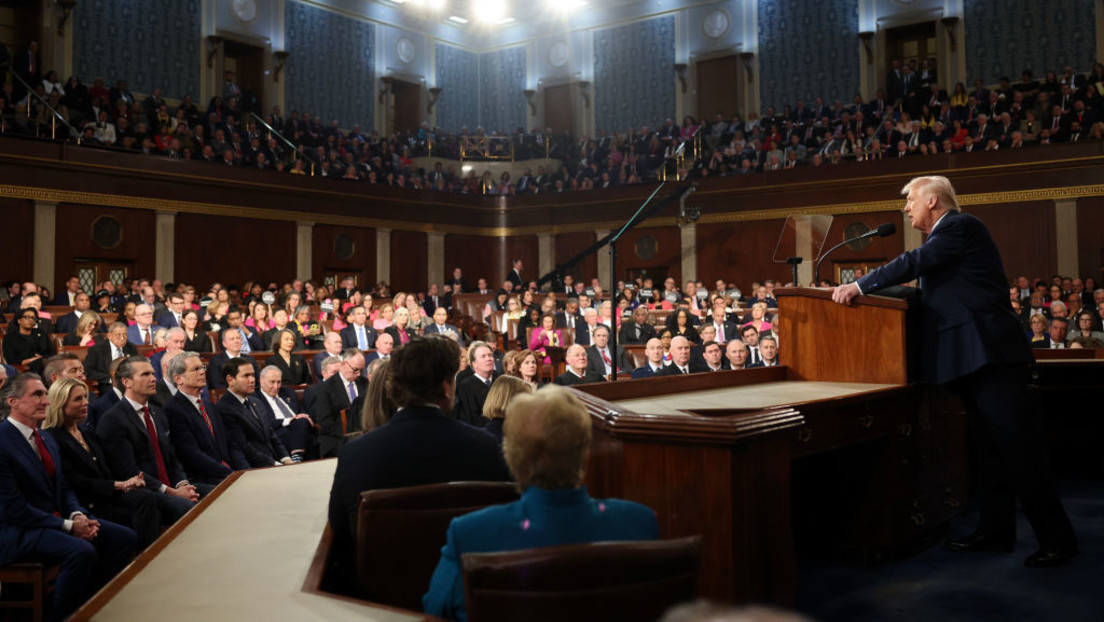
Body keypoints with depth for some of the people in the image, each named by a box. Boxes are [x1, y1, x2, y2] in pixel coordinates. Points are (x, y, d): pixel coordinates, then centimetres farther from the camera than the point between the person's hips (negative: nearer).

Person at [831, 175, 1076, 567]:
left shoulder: (961, 226, -7)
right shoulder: (946, 235, 22)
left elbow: (915, 262, -19)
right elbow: (929, 291, 20)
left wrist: (859, 286, -18)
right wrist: (869, 289, 13)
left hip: (989, 354, -10)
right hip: (972, 358, 10)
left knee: (1014, 443, -9)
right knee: (990, 446, 12)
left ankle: (1057, 539, -4)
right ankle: (996, 530, 19)